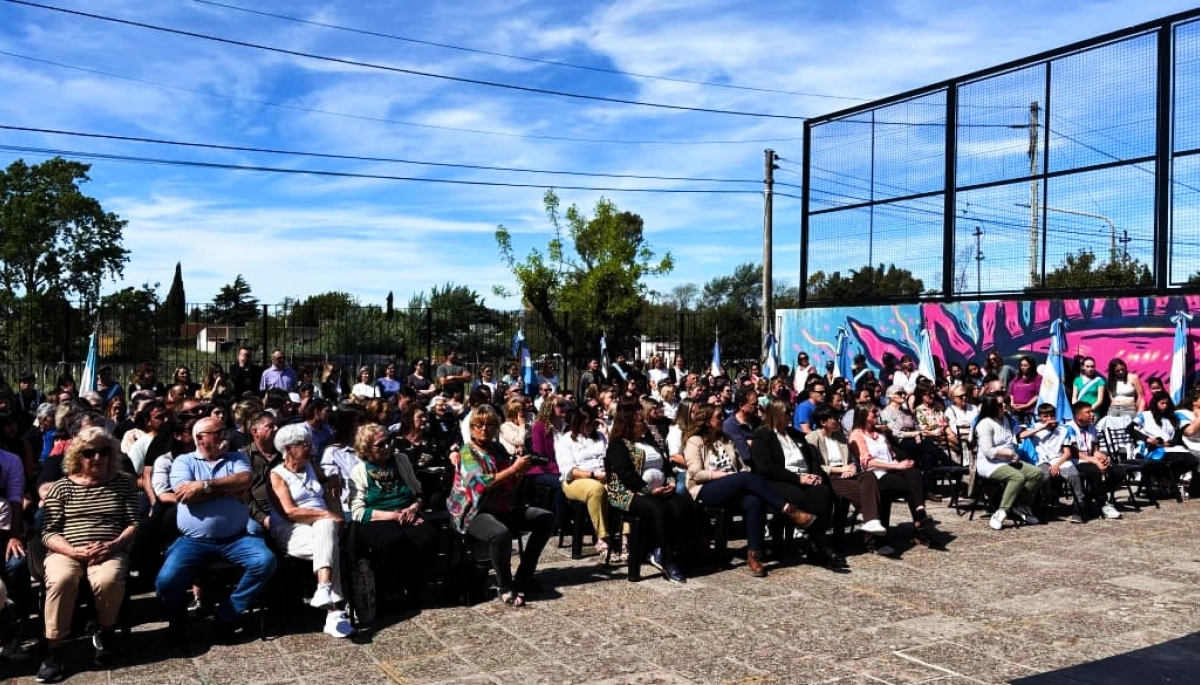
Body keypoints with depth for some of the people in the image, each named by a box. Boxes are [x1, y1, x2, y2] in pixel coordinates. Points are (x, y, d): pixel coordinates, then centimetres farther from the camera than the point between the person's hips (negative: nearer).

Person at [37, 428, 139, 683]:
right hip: (66, 552, 0)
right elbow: (48, 532, 3)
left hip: (109, 552, 0)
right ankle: (53, 650, -21)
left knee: (107, 580, -34)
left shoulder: (123, 484, 11)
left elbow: (134, 524, 6)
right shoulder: (61, 487, 9)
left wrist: (113, 545, -13)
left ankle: (106, 633, -4)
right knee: (60, 579, -35)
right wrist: (73, 550, -15)